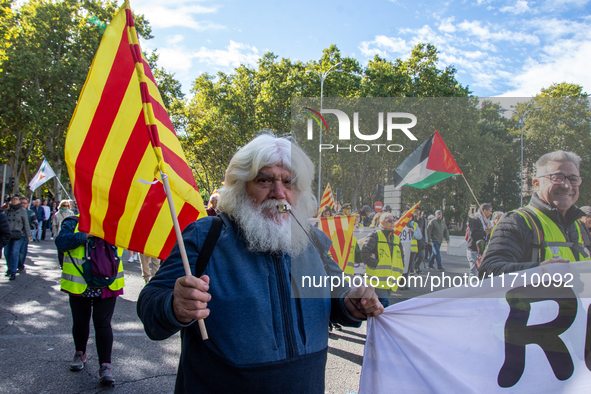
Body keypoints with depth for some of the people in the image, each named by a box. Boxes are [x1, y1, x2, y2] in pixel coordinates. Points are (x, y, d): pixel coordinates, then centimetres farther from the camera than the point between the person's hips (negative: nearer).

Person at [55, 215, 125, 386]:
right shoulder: (74, 223, -1)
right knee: (80, 322, 17)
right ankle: (80, 353, 41)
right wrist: (86, 235, -24)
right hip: (79, 285, 0)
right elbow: (61, 241, -16)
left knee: (103, 324, -1)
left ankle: (105, 365, 3)